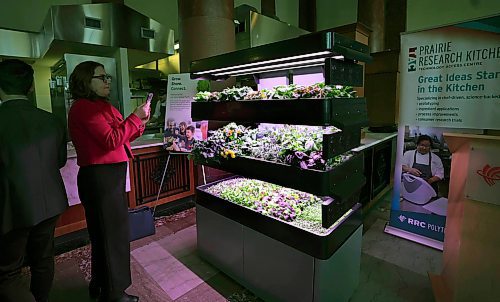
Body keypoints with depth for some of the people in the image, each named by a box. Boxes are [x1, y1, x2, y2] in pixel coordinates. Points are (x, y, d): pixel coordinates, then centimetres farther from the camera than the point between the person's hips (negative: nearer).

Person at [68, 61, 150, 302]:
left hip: (108, 177, 10)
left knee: (103, 232, 20)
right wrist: (135, 117, -13)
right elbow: (112, 140, -21)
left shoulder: (98, 106, 16)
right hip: (100, 178, -10)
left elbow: (118, 138, 15)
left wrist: (139, 124, 4)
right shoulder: (85, 107, -13)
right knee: (112, 233, 1)